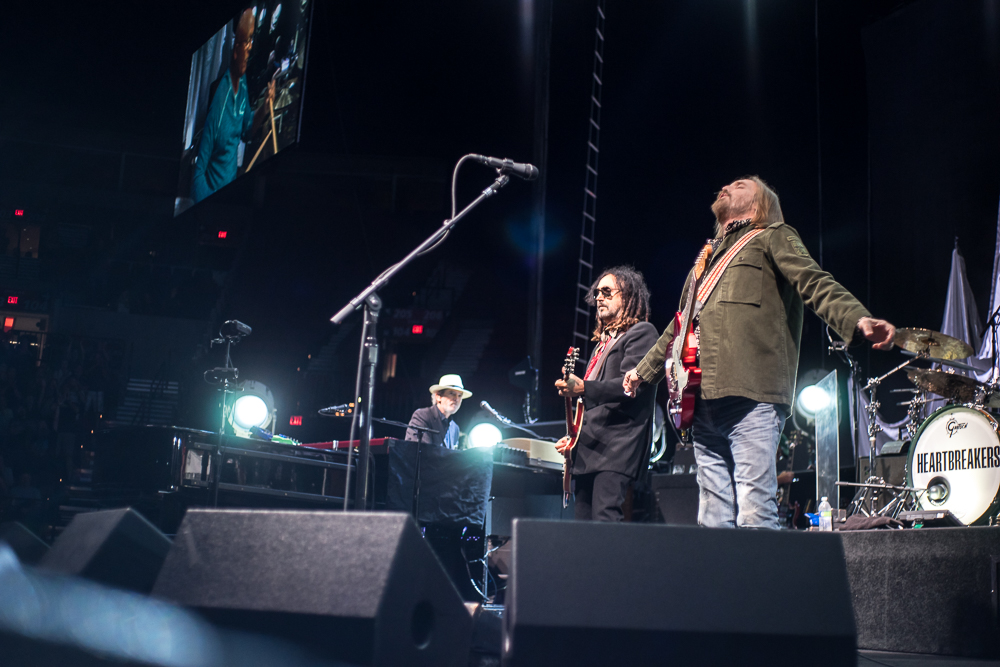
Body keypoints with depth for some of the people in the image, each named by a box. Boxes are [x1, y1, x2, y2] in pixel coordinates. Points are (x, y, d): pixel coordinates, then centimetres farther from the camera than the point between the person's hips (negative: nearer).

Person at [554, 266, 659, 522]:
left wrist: (584, 389, -30)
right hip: (588, 450, 9)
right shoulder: (603, 342, 26)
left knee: (605, 521, -19)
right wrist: (573, 437, 20)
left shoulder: (642, 332, -1)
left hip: (616, 448, -9)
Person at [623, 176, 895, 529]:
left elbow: (816, 283, -8)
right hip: (704, 403, 7)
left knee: (754, 519, -13)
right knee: (713, 522, 6)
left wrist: (859, 320, -26)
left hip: (752, 398, -7)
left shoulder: (773, 238, 10)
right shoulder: (708, 259, 31)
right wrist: (644, 370, 51)